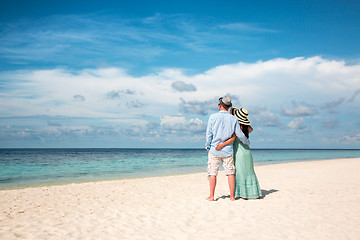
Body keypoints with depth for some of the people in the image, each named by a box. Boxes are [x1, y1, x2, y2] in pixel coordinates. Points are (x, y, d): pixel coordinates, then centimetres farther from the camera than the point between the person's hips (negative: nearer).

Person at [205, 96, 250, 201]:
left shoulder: (213, 117, -5)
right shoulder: (233, 119, -1)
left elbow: (209, 134, -4)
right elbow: (240, 135, 2)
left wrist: (208, 147, 7)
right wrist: (247, 142, 21)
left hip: (214, 149, -1)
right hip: (227, 151, 1)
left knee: (213, 173, 5)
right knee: (230, 173, 8)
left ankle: (211, 196, 8)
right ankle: (232, 196, 11)